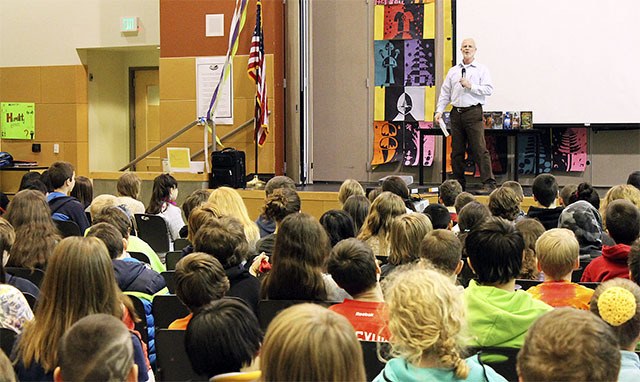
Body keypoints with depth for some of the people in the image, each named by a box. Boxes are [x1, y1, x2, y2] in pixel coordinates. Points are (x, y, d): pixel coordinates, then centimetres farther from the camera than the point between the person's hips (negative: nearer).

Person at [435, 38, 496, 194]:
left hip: (473, 112, -5)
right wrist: (439, 110, 4)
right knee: (457, 150, 7)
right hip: (456, 112, 5)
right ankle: (458, 183, 14)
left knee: (479, 149, -11)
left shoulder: (482, 70, 4)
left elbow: (489, 89, -6)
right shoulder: (453, 71, 15)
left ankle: (489, 183, -11)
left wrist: (470, 86, -13)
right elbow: (445, 93, 14)